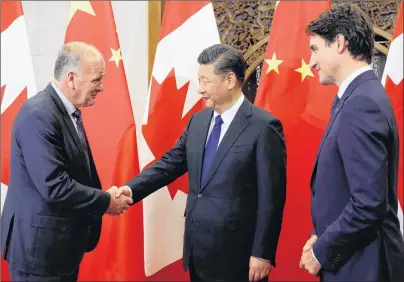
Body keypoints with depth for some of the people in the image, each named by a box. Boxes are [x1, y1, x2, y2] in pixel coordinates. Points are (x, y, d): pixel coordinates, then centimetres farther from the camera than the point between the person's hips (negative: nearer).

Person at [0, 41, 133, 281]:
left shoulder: (69, 111, 8)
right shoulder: (39, 115, -22)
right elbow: (54, 187, -26)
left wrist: (105, 198, 0)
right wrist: (106, 201, -16)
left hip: (63, 241, 9)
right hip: (40, 244, -9)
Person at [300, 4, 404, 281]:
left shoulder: (361, 105, -22)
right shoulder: (361, 97, 9)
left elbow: (369, 204, -27)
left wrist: (322, 252, -14)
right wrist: (321, 238, 6)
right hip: (351, 258, 9)